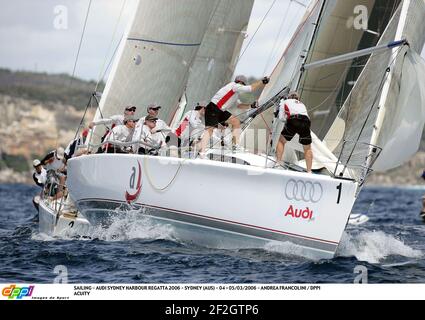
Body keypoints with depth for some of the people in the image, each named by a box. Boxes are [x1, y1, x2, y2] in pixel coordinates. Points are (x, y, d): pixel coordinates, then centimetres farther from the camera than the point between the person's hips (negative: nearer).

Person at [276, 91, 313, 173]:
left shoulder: (285, 102, 26)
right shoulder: (302, 104, 36)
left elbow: (281, 117, 21)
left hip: (293, 121, -2)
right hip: (306, 122, 2)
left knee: (281, 141, 20)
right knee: (307, 149, 15)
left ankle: (278, 164, 12)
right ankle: (309, 171, 8)